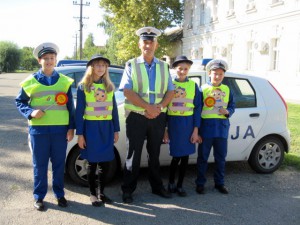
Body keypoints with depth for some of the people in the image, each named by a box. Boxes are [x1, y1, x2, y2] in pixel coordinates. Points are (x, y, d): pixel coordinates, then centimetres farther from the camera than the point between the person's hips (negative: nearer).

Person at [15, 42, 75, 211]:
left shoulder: (65, 81, 6)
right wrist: (31, 112, -10)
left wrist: (71, 127, 2)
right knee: (40, 164, 7)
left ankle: (59, 194, 24)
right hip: (38, 129, 0)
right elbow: (20, 102, 10)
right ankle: (39, 196, 21)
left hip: (60, 129, 1)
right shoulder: (30, 81, 4)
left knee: (59, 164, 9)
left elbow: (70, 107, 7)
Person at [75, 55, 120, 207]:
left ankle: (101, 192, 24)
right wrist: (80, 134, -8)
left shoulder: (109, 87, 9)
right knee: (92, 162, 6)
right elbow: (79, 111, -5)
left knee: (104, 162, 8)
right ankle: (92, 194, 19)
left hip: (107, 128, 4)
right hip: (91, 127, -3)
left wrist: (116, 130, 8)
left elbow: (114, 109, 10)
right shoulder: (83, 87, -3)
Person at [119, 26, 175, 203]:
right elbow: (127, 91, -10)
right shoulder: (131, 65, 0)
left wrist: (159, 107, -13)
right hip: (136, 116, -3)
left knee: (155, 154, 15)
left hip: (158, 117, 3)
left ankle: (157, 187, 29)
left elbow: (170, 91, 5)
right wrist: (148, 107, -18)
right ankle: (128, 190, 15)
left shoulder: (164, 66, 10)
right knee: (134, 154, 3)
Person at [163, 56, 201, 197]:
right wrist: (164, 129, -3)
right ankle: (171, 183, 21)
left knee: (185, 156, 7)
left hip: (188, 124, 2)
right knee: (176, 156, 0)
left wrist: (195, 130, -3)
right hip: (173, 123, -2)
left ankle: (179, 185, 21)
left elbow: (197, 108, 3)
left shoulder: (193, 85, 4)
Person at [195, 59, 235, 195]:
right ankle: (200, 183, 18)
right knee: (203, 157, 6)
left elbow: (232, 106, 13)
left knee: (221, 157, 11)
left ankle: (219, 183, 26)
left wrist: (227, 112, -11)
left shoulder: (227, 90, 8)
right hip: (206, 126, -3)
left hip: (222, 127, 3)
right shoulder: (203, 89, -1)